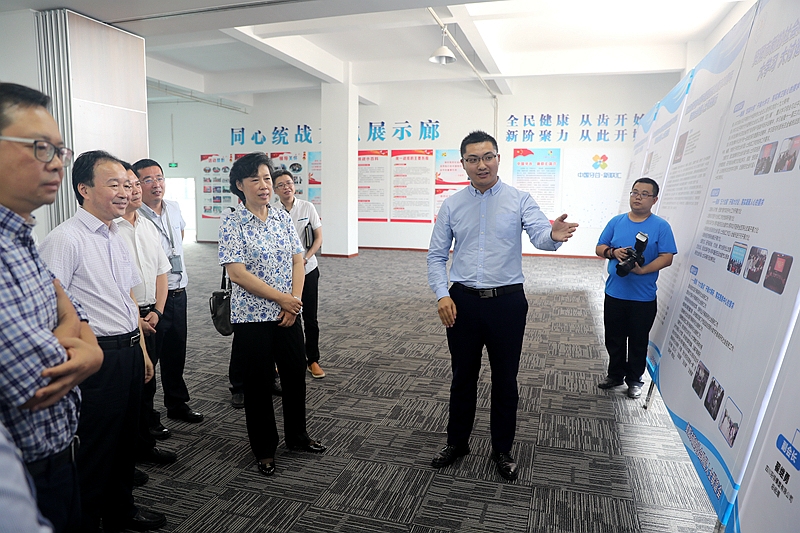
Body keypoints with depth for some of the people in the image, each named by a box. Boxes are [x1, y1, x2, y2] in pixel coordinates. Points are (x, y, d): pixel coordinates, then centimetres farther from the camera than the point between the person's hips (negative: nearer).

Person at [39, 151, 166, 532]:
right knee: (97, 447, 6)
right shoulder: (65, 239, -15)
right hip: (98, 358, -8)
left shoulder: (116, 236, 11)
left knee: (126, 439, 21)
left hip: (130, 353, 8)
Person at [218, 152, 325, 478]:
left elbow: (298, 261, 4)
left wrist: (295, 300, -9)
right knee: (258, 381, 9)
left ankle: (297, 436, 37)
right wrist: (282, 298, -17)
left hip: (287, 315, 5)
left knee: (296, 374, 14)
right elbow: (237, 272, -17)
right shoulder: (232, 224, -10)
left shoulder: (283, 218, 5)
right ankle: (264, 449, 28)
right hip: (252, 317, -5)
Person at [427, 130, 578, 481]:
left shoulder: (519, 200, -3)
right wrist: (442, 295, -7)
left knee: (505, 380, 10)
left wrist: (554, 235, -43)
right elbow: (436, 255, 6)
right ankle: (456, 443, 35)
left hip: (507, 302, -1)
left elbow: (540, 236, -19)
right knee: (463, 377, 15)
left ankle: (502, 450, 31)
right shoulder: (452, 205, 3)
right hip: (463, 302, 2)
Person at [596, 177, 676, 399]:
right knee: (614, 338, 14)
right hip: (614, 293, 3)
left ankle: (634, 379, 27)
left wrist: (643, 270, -25)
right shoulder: (616, 222, 5)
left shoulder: (661, 226, -4)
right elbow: (599, 248, 7)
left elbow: (667, 257, -10)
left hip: (643, 297, -3)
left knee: (638, 341, 10)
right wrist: (613, 252, -15)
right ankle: (615, 374, 32)